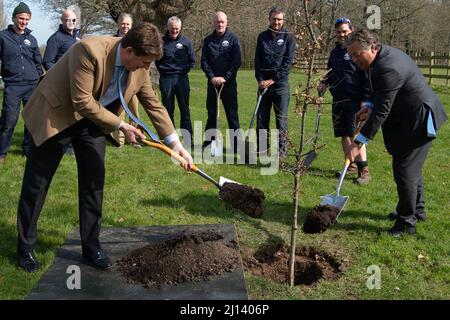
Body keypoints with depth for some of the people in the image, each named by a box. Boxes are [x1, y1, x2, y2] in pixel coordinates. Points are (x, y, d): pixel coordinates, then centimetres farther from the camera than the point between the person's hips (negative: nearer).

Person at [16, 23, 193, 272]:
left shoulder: (138, 68, -11)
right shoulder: (89, 50, -32)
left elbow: (154, 106, -2)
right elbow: (82, 102, -29)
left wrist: (176, 143, -6)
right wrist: (121, 126, -24)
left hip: (93, 118, 6)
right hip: (56, 114, -5)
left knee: (94, 182, 2)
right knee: (36, 184, 4)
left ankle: (91, 248, 16)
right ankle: (25, 249, 20)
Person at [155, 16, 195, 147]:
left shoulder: (186, 41, 2)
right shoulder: (161, 41, 1)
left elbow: (192, 60, 9)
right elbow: (156, 60, 11)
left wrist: (184, 70, 2)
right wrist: (162, 70, 2)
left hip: (182, 78, 0)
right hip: (166, 79, 1)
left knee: (184, 108, 0)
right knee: (168, 109, 6)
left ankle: (188, 138, 3)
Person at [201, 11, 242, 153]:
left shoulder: (233, 39, 0)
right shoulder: (208, 40, 8)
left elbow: (237, 61, -6)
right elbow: (204, 61, 6)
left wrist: (225, 77, -14)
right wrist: (211, 77, -9)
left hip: (229, 83, -3)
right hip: (212, 82, 3)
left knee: (232, 114, -1)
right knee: (211, 113, 7)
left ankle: (236, 145, 4)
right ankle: (209, 142, 15)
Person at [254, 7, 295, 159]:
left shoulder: (288, 37, 0)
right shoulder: (262, 36, 10)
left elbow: (288, 62, -6)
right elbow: (257, 60, 9)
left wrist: (273, 80, -12)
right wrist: (260, 79, -4)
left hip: (280, 83, -3)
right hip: (264, 82, 4)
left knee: (281, 117, -1)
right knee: (261, 116, 6)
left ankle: (282, 148, 5)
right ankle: (261, 147, 16)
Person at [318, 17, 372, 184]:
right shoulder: (335, 52, 14)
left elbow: (367, 76, -10)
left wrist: (366, 100, -15)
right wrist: (324, 83, 7)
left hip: (355, 100, -7)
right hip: (338, 100, 7)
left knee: (355, 135, -11)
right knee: (343, 134, 10)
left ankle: (364, 171, -6)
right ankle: (351, 165, 22)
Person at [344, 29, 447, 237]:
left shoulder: (388, 68, -30)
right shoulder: (386, 55, 3)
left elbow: (381, 111, -30)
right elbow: (382, 98, 17)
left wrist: (359, 142, -28)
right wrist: (370, 107, 1)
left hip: (418, 122, -11)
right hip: (412, 119, 11)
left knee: (405, 170, -6)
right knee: (411, 167, 22)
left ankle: (407, 222, 6)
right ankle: (417, 210, 39)